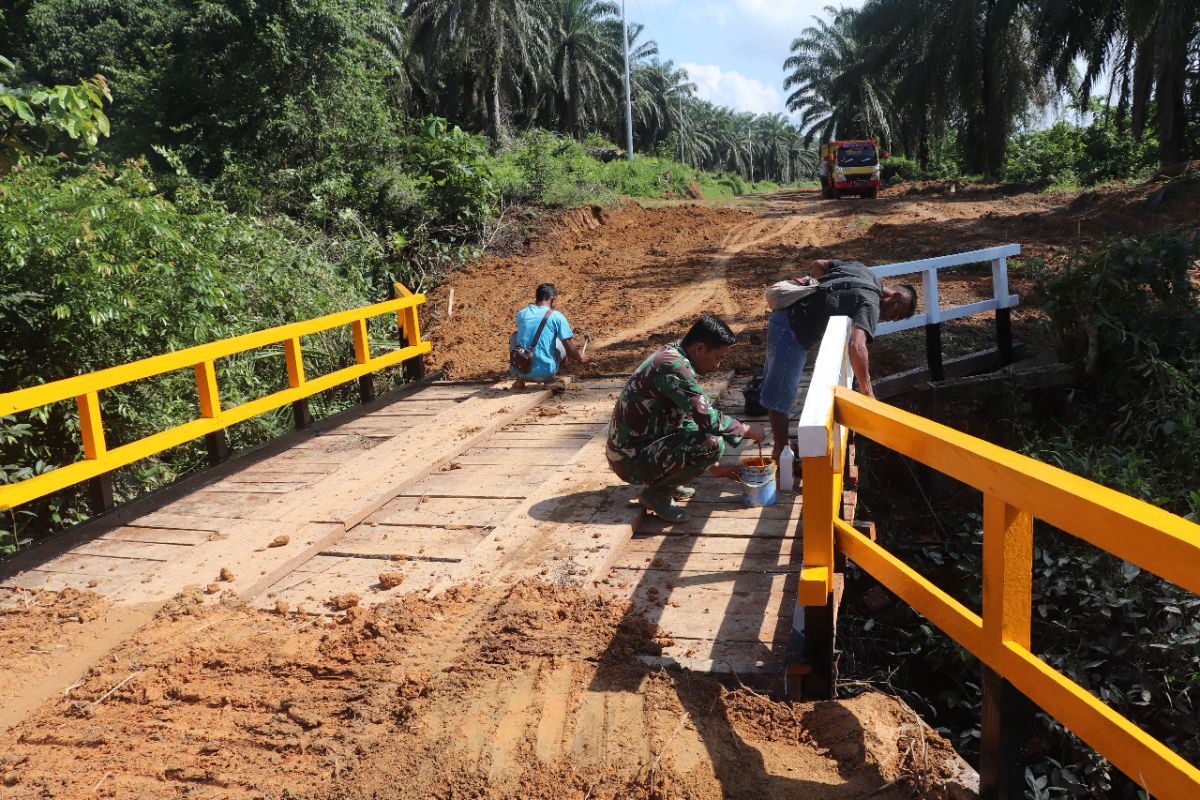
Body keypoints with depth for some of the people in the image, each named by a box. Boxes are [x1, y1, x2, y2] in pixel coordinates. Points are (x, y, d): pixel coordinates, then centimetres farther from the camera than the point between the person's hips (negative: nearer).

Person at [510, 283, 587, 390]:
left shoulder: (521, 314, 10)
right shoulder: (556, 316, -2)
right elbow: (571, 351, -2)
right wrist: (580, 356, 24)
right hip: (544, 373, -3)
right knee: (563, 342, 19)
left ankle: (520, 380, 19)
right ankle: (549, 380, 6)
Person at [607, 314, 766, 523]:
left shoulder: (672, 357, 9)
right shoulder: (672, 365, -22)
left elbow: (697, 418, 18)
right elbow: (709, 419, -26)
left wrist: (712, 466, 17)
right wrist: (747, 430, -8)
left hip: (636, 446, 10)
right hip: (631, 459, -10)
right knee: (713, 442, -24)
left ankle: (666, 482, 14)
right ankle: (656, 492, -6)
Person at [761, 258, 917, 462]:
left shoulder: (861, 269, 8)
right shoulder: (870, 304, -18)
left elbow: (818, 264, 16)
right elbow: (857, 346, -32)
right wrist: (867, 391, -30)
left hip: (784, 314, 10)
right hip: (792, 330, -10)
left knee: (776, 388, 21)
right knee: (781, 397, -1)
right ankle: (781, 453, 7)